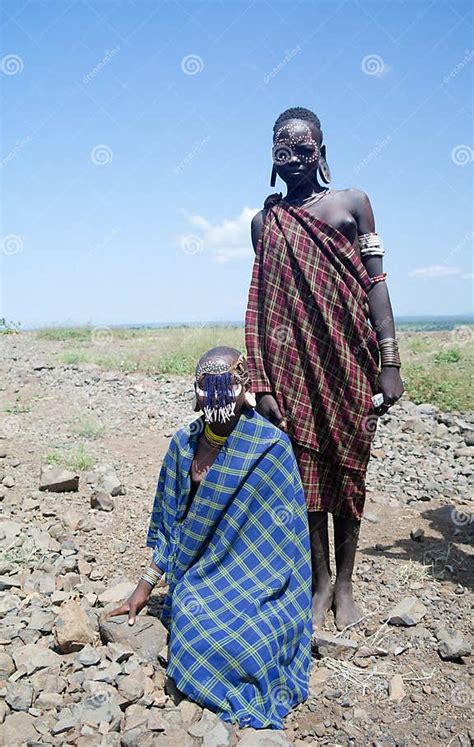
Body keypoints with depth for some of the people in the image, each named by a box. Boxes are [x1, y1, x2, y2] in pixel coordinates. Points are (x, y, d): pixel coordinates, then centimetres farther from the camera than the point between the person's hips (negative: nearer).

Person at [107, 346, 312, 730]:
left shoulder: (271, 447, -13)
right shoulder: (184, 443, 0)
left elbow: (283, 536, -9)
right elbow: (170, 527, 9)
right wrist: (144, 588, 8)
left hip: (253, 580, -2)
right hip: (198, 578, 3)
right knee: (192, 631, -26)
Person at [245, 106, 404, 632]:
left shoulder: (352, 203, 6)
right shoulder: (265, 221, 11)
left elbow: (375, 284, 1)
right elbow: (262, 303, 7)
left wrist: (390, 363, -7)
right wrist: (262, 384, 1)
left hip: (349, 358, -1)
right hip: (291, 361, 1)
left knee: (348, 469, 6)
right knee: (305, 468, 5)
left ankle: (344, 584, 23)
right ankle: (319, 581, 23)